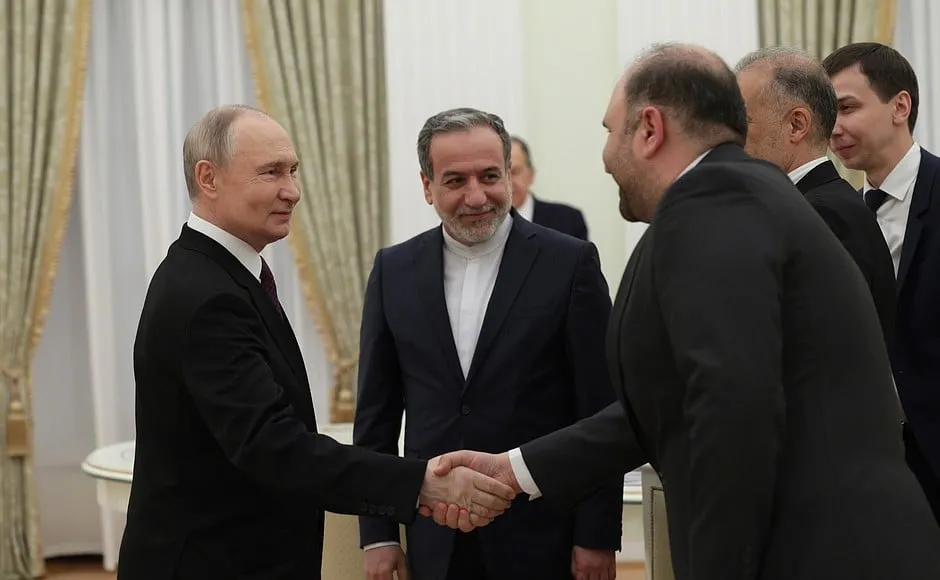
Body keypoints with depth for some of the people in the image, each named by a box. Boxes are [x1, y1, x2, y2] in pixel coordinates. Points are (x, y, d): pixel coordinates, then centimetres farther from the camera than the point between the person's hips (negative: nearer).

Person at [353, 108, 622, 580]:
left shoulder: (570, 263, -5)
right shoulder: (394, 270, 4)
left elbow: (601, 411, -5)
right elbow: (376, 412, 8)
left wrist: (598, 536, -7)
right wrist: (377, 533, 4)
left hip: (542, 539, -3)